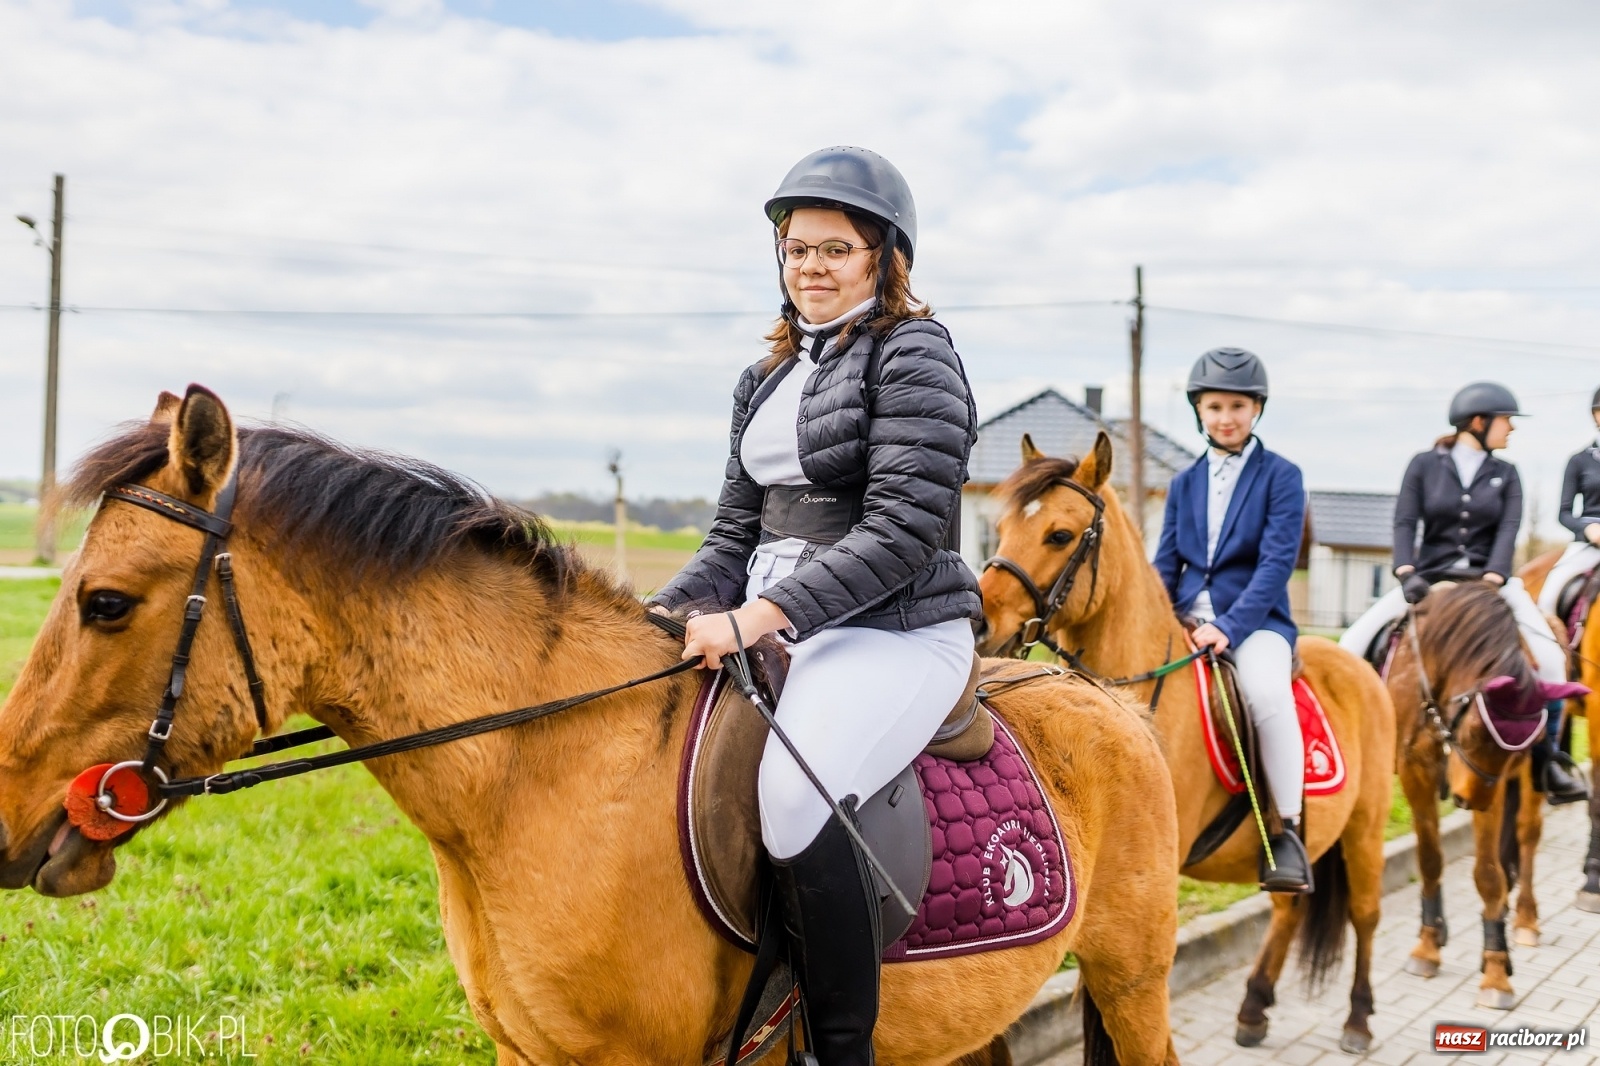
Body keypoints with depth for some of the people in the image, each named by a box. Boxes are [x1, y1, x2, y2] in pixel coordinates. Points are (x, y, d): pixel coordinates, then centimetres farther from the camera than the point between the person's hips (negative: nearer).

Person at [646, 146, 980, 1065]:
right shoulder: (771, 378, 18)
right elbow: (737, 531, 19)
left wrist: (761, 615, -22)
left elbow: (903, 530, -16)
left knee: (795, 800, -33)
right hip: (772, 631, 8)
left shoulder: (914, 354, -6)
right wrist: (671, 614, 0)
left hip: (896, 631, -8)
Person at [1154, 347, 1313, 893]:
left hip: (1255, 621, -5)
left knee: (1266, 691, -35)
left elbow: (1277, 562, -9)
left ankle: (1287, 830, -23)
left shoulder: (1281, 476, 1)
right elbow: (1166, 564, 14)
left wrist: (1230, 625, -21)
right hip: (1186, 620, 5)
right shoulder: (1184, 484, 16)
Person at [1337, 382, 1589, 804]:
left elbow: (1508, 530, -2)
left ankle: (1545, 758, -4)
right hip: (1430, 579, -1)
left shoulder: (1505, 475, 10)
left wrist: (1493, 579, -19)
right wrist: (1406, 573, -20)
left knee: (1550, 657, -17)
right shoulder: (1424, 465, 3)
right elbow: (1405, 523, -4)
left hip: (1488, 582, 1)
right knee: (1354, 643, -17)